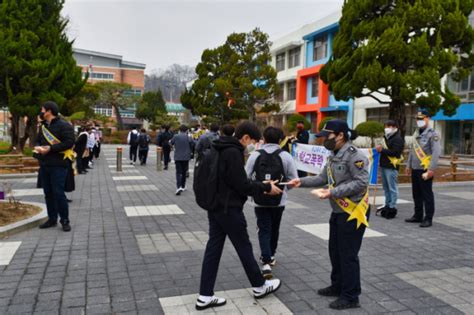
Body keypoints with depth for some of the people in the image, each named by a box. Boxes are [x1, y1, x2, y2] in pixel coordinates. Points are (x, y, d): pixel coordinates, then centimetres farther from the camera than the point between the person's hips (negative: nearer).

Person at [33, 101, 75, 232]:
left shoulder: (64, 125, -9)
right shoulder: (43, 126, 16)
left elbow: (69, 142, -18)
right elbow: (38, 140, 24)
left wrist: (50, 148, -21)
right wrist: (38, 147, -1)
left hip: (58, 165, -8)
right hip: (44, 165, 8)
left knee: (58, 193, -7)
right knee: (48, 193, 12)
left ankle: (65, 220, 5)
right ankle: (52, 219, 23)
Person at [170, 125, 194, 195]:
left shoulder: (175, 137, -5)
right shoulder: (189, 138, -7)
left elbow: (171, 143, 10)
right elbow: (192, 147, -3)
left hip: (177, 157, 0)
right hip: (186, 157, 0)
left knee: (178, 172, 0)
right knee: (184, 172, 15)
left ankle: (179, 187, -18)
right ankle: (183, 186, 24)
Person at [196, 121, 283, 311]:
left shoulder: (222, 149, 10)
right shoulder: (233, 152, -20)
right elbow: (241, 185, -20)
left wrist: (260, 185, 12)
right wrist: (266, 187, -8)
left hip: (216, 207, 9)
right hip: (229, 209, -9)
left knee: (213, 249, 10)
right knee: (244, 247, 8)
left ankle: (205, 297, 15)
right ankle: (260, 287, 28)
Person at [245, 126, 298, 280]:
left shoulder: (255, 155, -5)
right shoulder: (285, 156, -8)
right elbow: (293, 179, -5)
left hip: (260, 200, -1)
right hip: (279, 200, 1)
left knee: (264, 230, 6)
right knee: (274, 229, 20)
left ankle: (266, 263, -8)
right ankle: (270, 256, 38)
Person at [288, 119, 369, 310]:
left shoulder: (354, 155, -19)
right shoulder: (334, 156, 10)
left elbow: (361, 183, -25)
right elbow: (323, 178, 12)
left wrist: (333, 192, -28)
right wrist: (302, 182, -1)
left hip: (353, 212, -9)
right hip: (338, 211, 9)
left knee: (348, 255, 0)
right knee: (335, 251, 18)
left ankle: (351, 297, 14)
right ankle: (338, 286, 35)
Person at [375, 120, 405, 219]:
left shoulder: (398, 139, -9)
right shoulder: (386, 138, 20)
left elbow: (395, 152, -20)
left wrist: (382, 150, -18)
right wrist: (379, 148, 3)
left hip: (391, 167, -10)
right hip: (384, 165, 10)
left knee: (392, 188, -5)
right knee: (386, 187, 15)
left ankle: (392, 207, -1)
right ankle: (387, 205, 24)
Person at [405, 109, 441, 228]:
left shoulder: (432, 134, -10)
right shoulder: (416, 133, 13)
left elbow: (436, 152, -16)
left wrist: (431, 169, -20)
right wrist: (409, 165, 18)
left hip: (425, 170, -7)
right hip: (415, 169, 7)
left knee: (427, 195, 0)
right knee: (416, 194, 14)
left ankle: (428, 219, 7)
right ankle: (418, 216, 26)